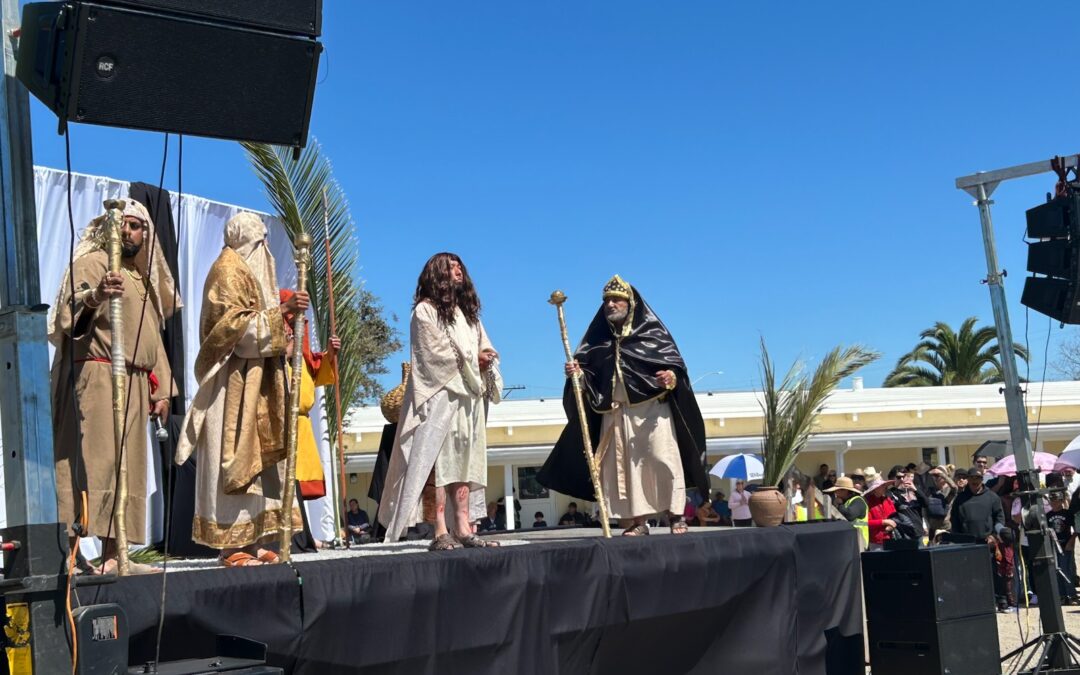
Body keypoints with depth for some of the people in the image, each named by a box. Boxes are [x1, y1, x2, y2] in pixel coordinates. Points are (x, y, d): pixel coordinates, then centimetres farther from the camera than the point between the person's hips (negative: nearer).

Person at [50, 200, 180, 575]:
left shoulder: (144, 279, 25)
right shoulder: (92, 263, 1)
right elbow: (70, 309, -17)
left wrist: (162, 388, 18)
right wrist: (95, 296, -39)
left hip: (135, 383, 8)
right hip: (99, 376, -8)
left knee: (128, 466, 3)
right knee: (100, 460, -18)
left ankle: (112, 553, 4)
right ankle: (72, 551, -22)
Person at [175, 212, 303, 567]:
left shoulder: (248, 271, 22)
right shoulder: (227, 271, -7)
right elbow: (234, 325, -18)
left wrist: (284, 312, 17)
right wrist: (281, 311, -20)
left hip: (256, 379, 10)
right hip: (236, 382, -10)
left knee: (258, 458, 6)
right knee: (235, 460, -10)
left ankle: (254, 541, 8)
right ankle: (233, 545, -8)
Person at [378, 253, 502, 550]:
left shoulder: (468, 312, 23)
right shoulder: (425, 311, 1)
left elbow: (486, 350, 17)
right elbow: (436, 353, -9)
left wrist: (486, 361, -5)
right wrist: (472, 360, -5)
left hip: (468, 398, 7)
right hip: (439, 397, -7)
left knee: (465, 464, 1)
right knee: (438, 462, -13)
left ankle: (463, 529, -1)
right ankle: (441, 532, -17)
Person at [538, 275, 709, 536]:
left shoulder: (652, 331, 7)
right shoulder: (598, 338, 16)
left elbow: (675, 362, 1)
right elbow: (589, 374, 12)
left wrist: (672, 376, -20)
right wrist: (577, 374, -10)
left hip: (652, 408, -3)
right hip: (615, 413, 3)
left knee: (662, 458, -9)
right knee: (624, 464, -2)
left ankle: (675, 514, -1)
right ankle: (636, 520, 0)